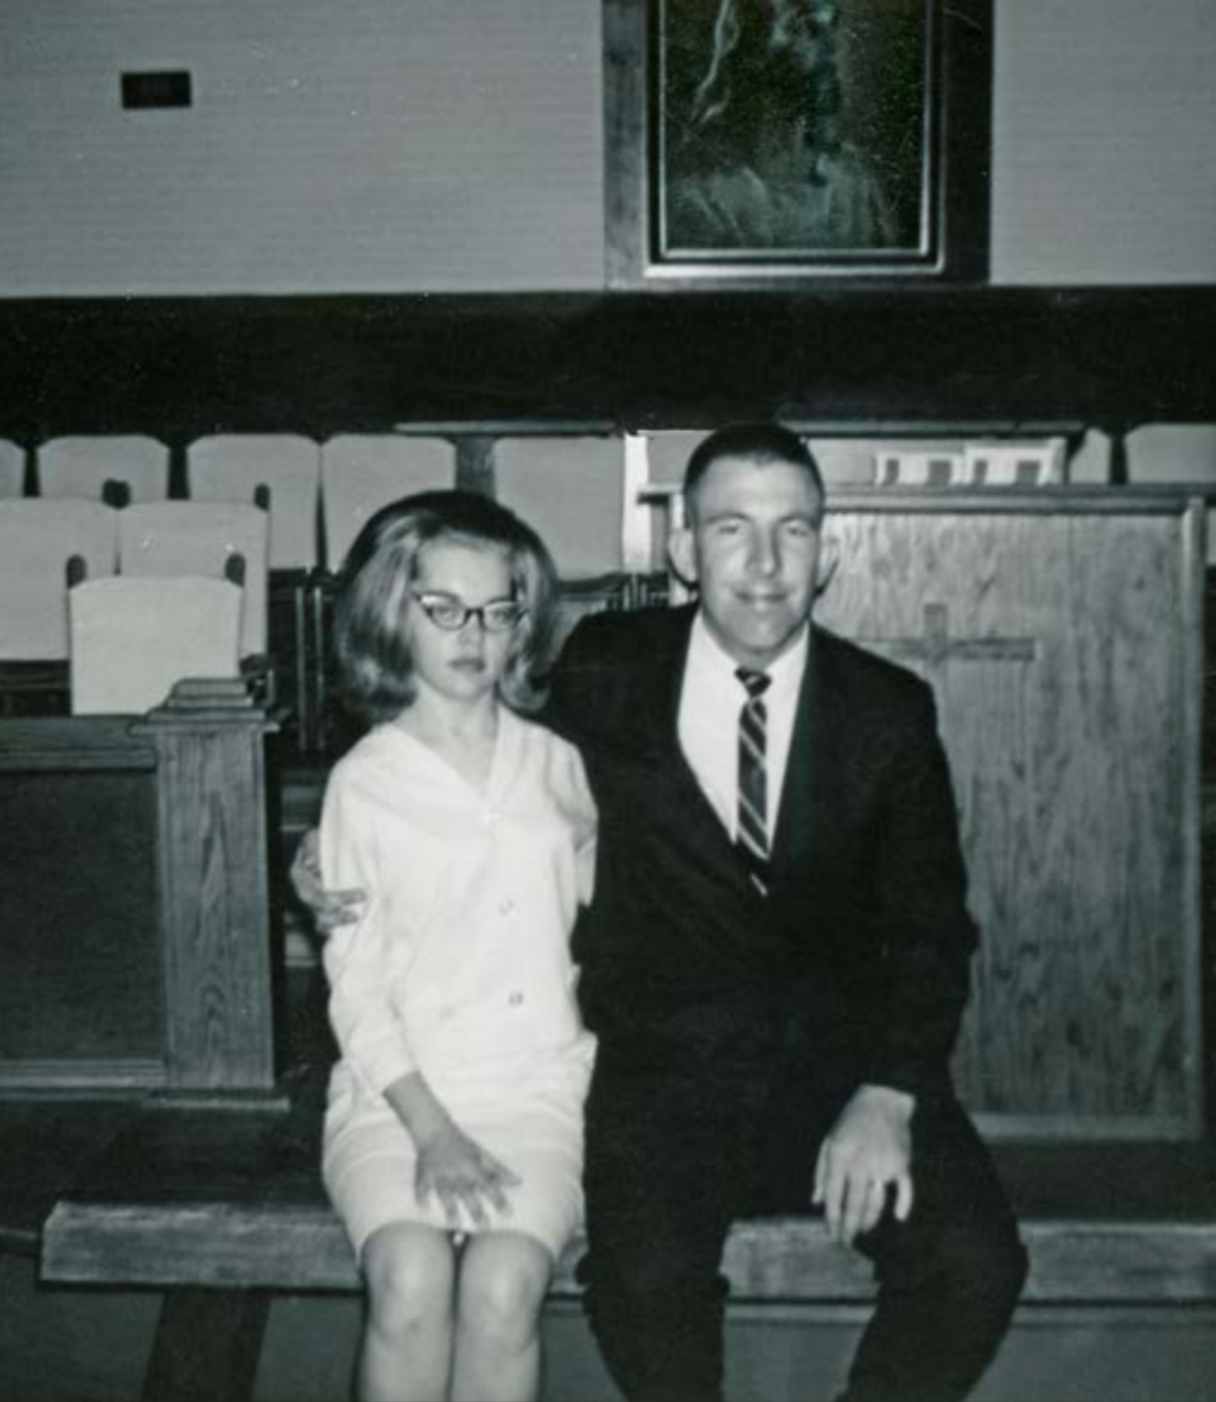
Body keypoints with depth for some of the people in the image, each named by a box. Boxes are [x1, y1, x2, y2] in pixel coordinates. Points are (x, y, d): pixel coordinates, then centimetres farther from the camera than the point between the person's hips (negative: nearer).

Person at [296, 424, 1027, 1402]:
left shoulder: (889, 711, 3)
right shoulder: (606, 674, 1)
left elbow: (927, 923, 1)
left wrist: (889, 1095, -14)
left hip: (842, 1061, 2)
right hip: (665, 1072, -1)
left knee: (977, 1264, -20)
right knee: (644, 1276, -28)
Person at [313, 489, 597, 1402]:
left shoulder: (557, 765, 10)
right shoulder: (364, 782, 2)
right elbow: (356, 988, -2)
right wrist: (433, 1129, -13)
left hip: (535, 1087, 1)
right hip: (394, 1091, -1)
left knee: (504, 1284, -26)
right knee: (412, 1279, -28)